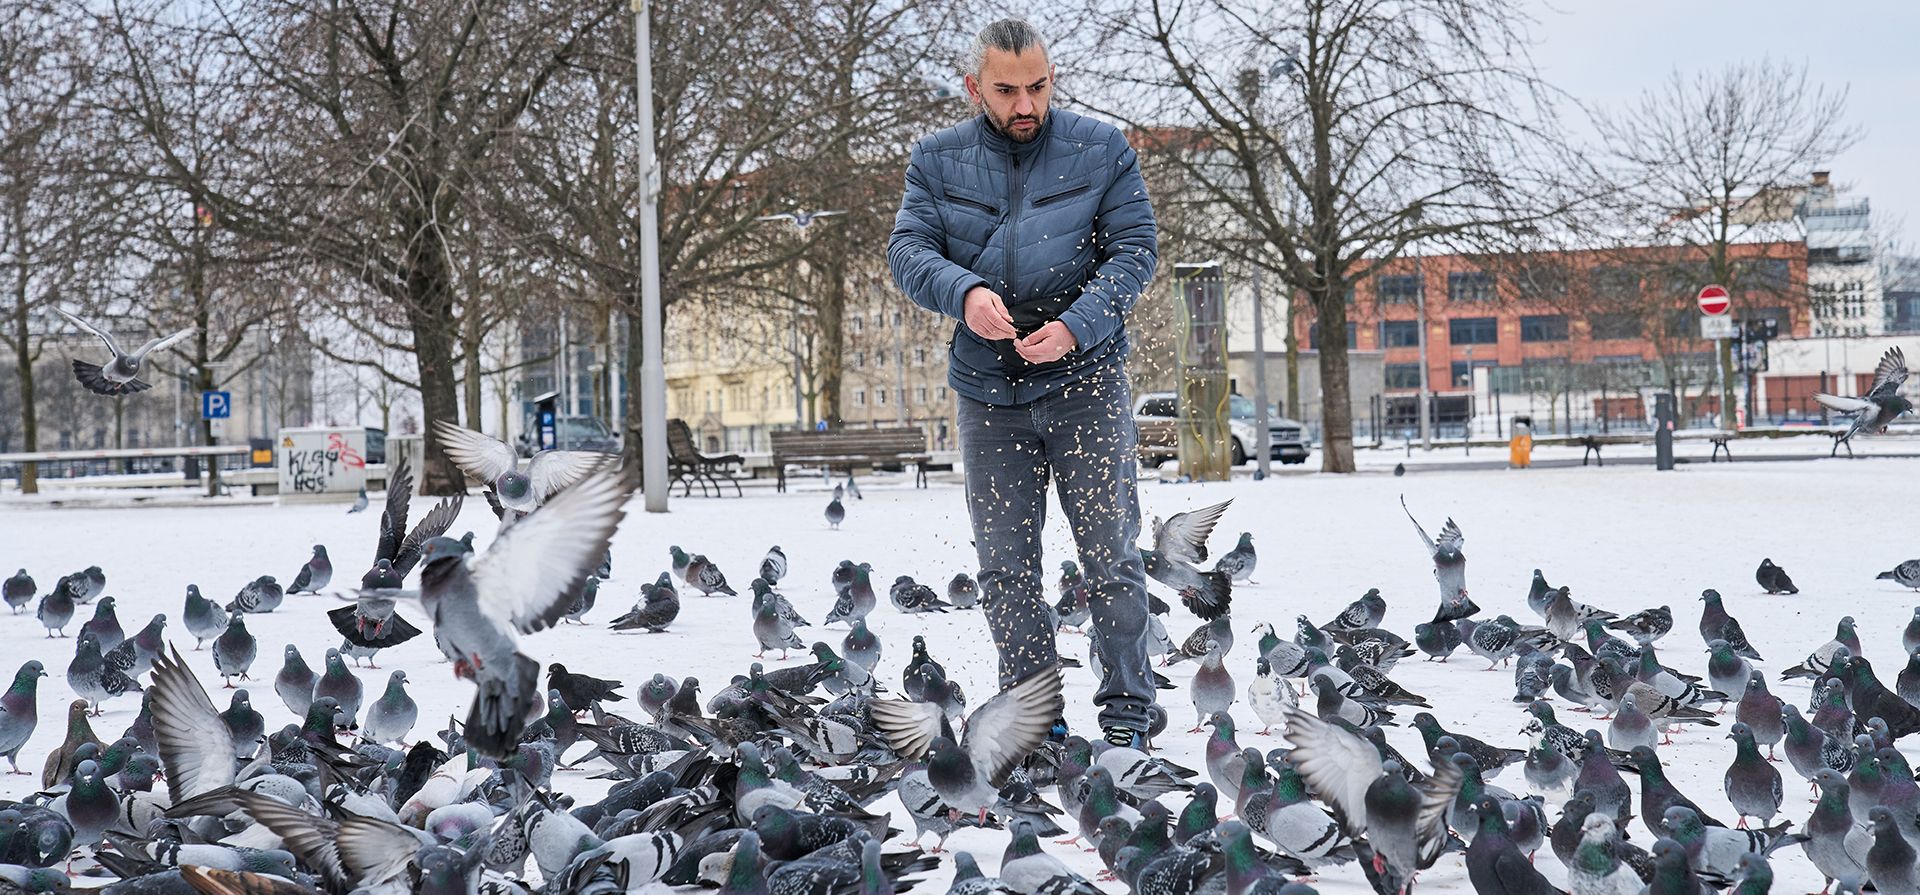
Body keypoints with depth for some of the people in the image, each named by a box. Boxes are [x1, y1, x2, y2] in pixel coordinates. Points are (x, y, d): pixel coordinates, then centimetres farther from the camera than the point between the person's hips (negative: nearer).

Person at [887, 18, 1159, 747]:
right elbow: (907, 250, -3)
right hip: (988, 388, 2)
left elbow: (1135, 249, -4)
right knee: (1004, 564, 6)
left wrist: (1076, 324, -19)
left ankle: (1125, 714, 5)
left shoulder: (1100, 151, 0)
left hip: (1084, 379, -2)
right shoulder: (938, 160, 5)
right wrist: (965, 292, -25)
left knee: (1110, 552, -2)